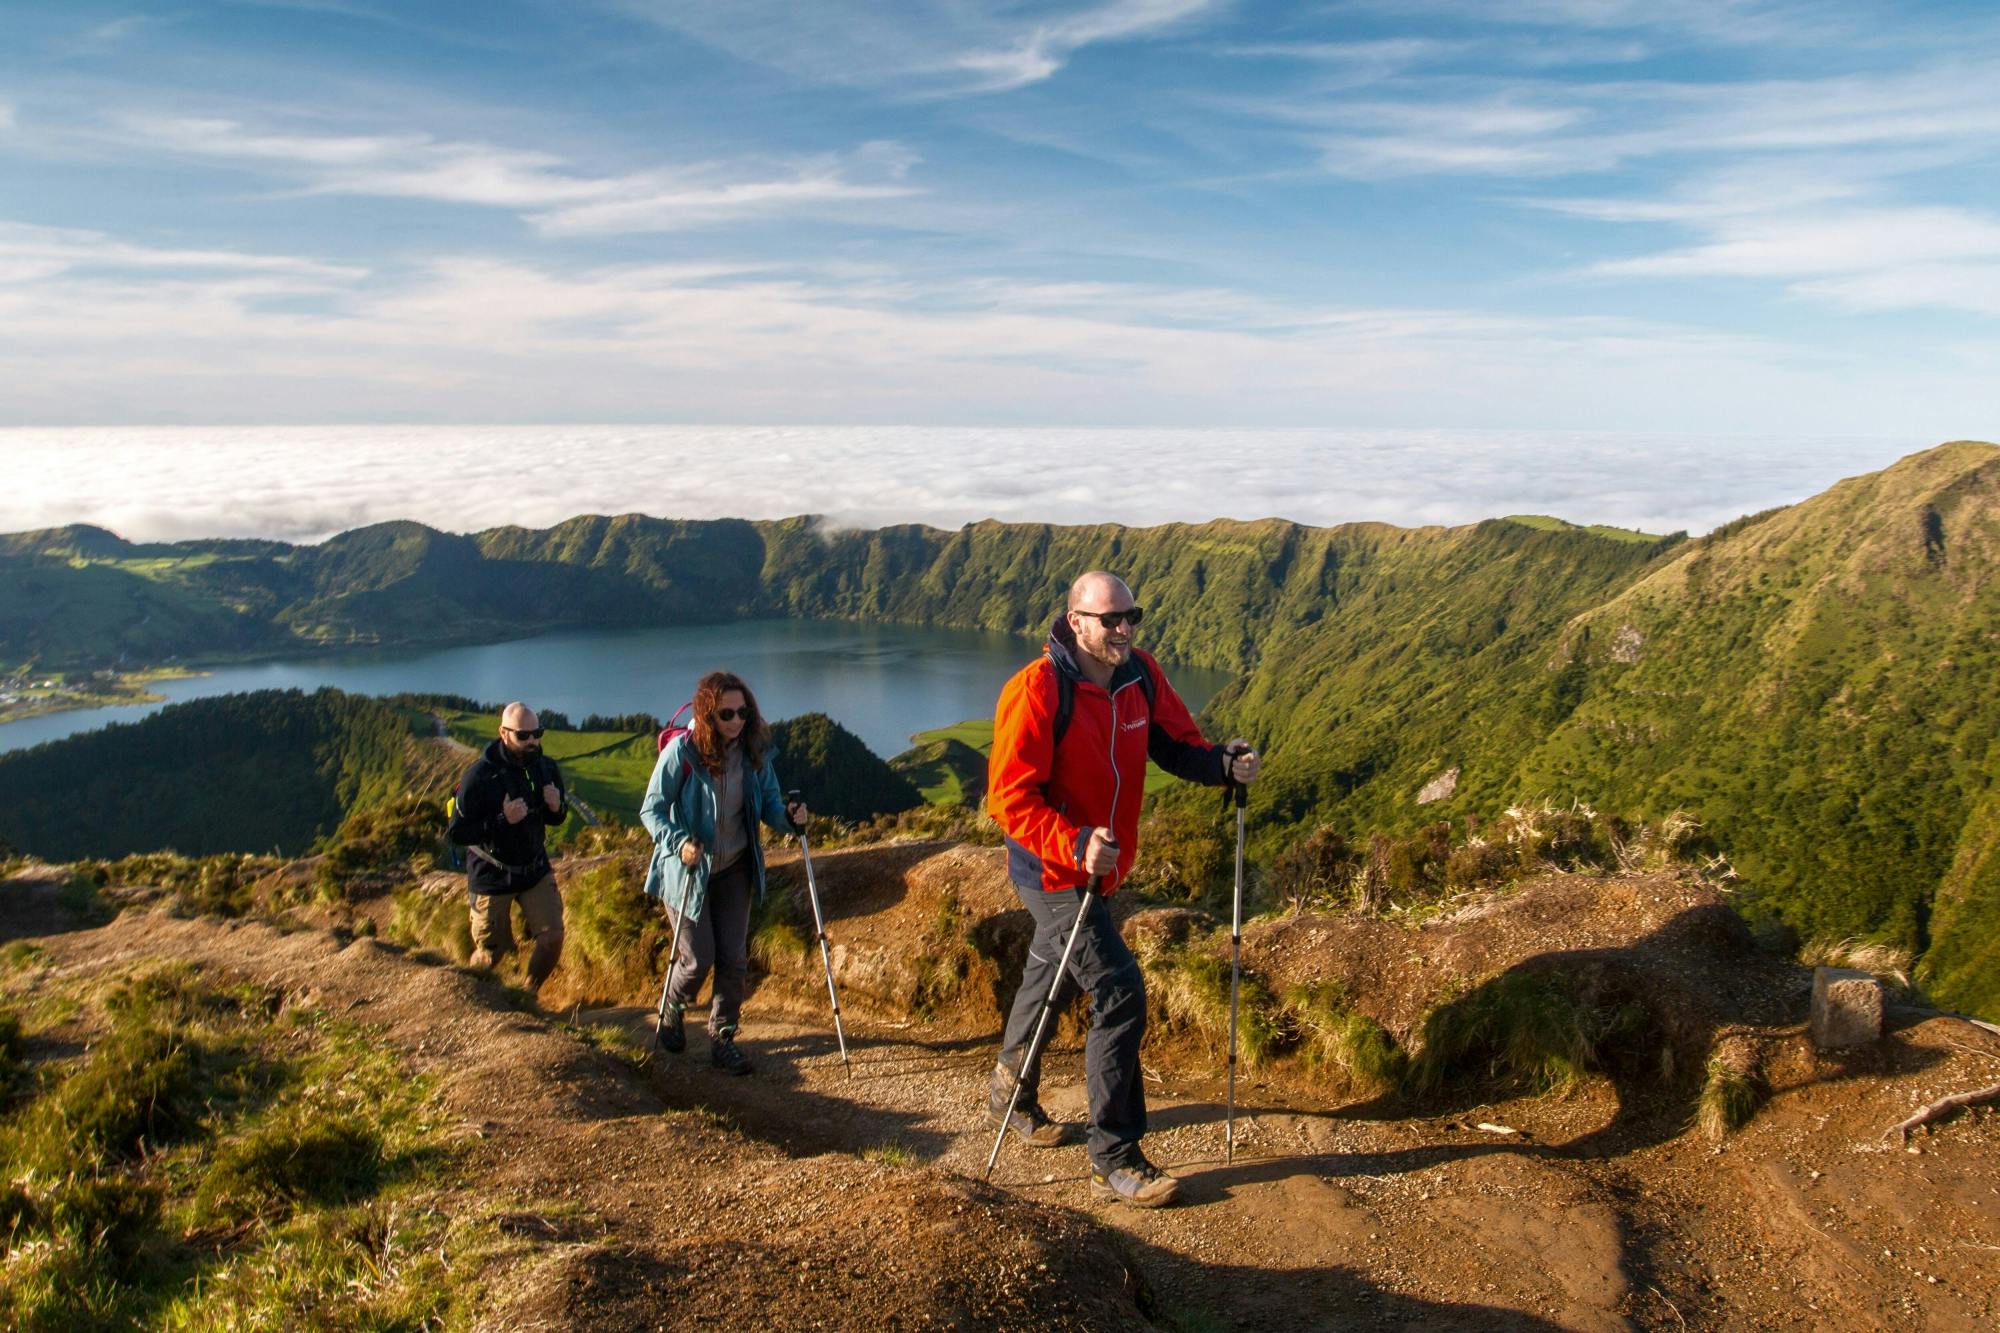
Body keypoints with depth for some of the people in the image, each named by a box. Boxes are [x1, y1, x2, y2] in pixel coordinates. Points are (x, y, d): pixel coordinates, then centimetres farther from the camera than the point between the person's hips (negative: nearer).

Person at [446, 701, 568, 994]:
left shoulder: (546, 768, -4)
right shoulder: (480, 775, -20)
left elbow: (556, 819, 10)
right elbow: (457, 833, -20)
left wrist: (557, 807, -14)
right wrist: (502, 820, -31)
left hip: (536, 869, 4)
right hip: (492, 876, -4)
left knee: (552, 937, -5)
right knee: (490, 951, 7)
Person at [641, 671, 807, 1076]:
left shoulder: (755, 751, -8)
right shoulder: (681, 751, -20)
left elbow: (769, 802, 1)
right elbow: (651, 809, -15)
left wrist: (788, 816, -22)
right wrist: (678, 842, -32)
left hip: (735, 868, 4)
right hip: (687, 871, -3)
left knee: (734, 957, 2)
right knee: (698, 957, 1)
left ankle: (722, 1039, 18)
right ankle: (672, 1011, 33)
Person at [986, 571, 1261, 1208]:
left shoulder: (1141, 674, -3)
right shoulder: (1037, 690, -23)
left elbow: (1176, 743, 1)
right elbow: (1008, 797, -24)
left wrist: (1224, 764, -19)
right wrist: (1075, 845, -36)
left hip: (1101, 868, 8)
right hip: (1052, 869, -8)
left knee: (1052, 974, 25)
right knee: (1120, 992, -14)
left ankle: (1011, 1091, 49)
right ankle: (1114, 1160, -2)